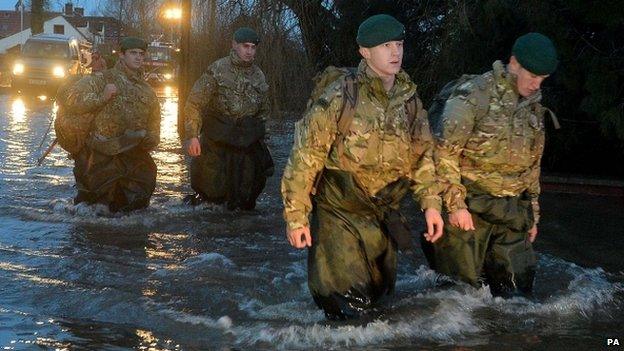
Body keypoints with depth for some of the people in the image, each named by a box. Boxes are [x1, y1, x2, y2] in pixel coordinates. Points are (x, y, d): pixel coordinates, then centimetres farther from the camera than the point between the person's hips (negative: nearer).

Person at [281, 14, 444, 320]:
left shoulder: (409, 98, -2)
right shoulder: (340, 97, -20)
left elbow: (422, 154, 9)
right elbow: (305, 157, -18)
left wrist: (431, 203, 0)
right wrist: (295, 215, -17)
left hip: (381, 213, 6)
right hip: (338, 211, -6)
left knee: (380, 290, 19)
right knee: (351, 306, -6)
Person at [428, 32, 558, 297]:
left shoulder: (534, 108, 14)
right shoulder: (474, 95, -12)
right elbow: (443, 151, -15)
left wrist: (533, 213, 23)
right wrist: (455, 204, -18)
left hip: (511, 213, 7)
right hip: (470, 208, -7)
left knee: (518, 284, 7)